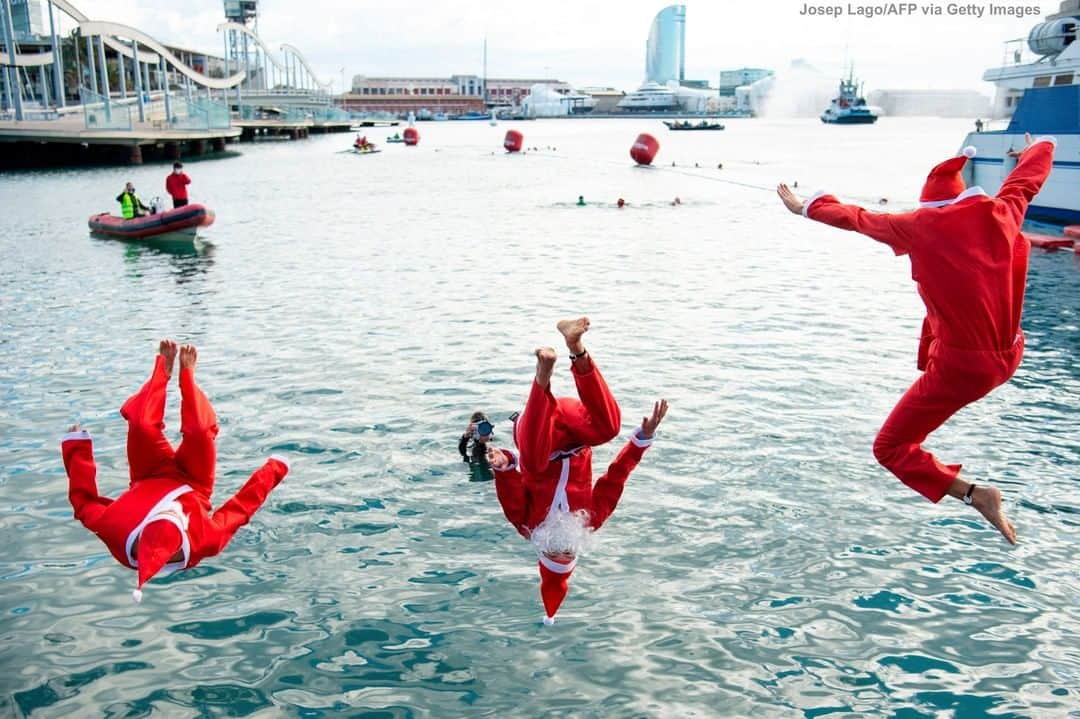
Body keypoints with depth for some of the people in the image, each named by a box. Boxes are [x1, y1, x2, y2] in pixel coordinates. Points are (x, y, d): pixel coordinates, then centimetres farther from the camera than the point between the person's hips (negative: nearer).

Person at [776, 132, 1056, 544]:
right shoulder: (1001, 213, 0)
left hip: (961, 367, -7)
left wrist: (805, 208, 16)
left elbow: (854, 218, 0)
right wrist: (1041, 147, 45)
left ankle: (974, 494, -9)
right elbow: (1029, 177, 22)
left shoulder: (921, 227, -12)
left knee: (890, 449, 4)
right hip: (1009, 357, 7)